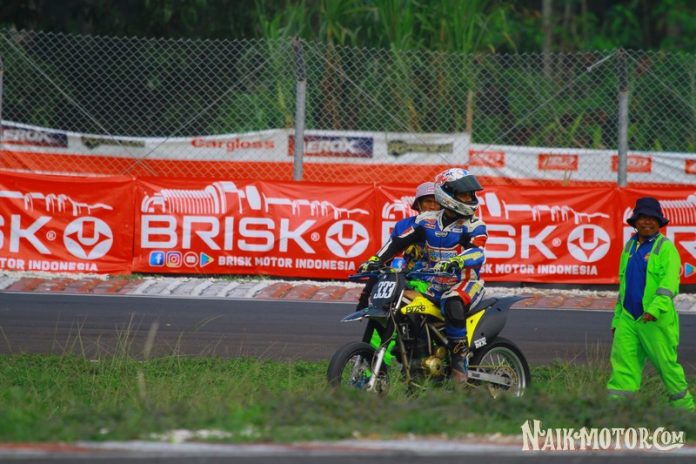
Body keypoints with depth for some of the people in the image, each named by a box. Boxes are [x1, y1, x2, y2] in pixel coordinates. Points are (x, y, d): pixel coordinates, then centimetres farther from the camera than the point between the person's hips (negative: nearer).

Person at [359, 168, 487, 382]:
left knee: (453, 305, -39)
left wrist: (456, 262, -42)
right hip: (433, 286, 5)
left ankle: (460, 358, -25)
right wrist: (377, 260, -8)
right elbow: (399, 241, 6)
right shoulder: (428, 221, 9)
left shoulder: (474, 226, -3)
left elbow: (478, 253, -22)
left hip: (466, 282, -5)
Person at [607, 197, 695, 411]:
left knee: (667, 365, 2)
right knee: (622, 362, -5)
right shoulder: (630, 247, 16)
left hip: (656, 321, -6)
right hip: (628, 319, 6)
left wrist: (655, 309, -32)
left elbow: (669, 283, -18)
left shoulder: (666, 248, -6)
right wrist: (617, 319, 22)